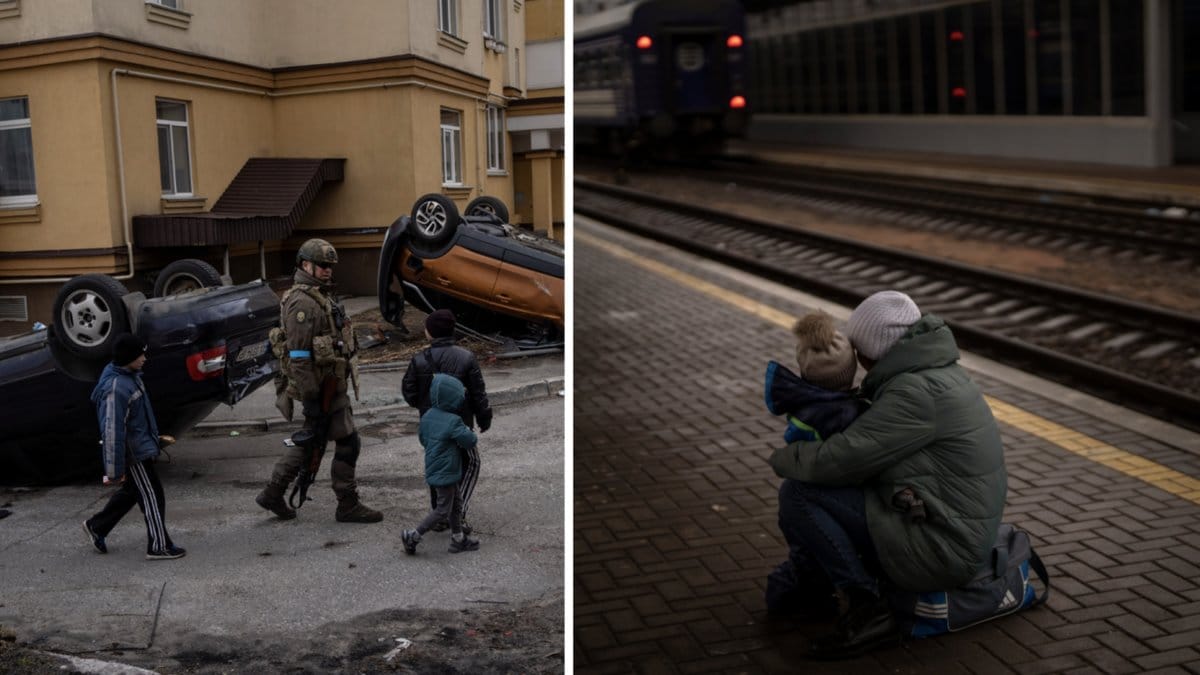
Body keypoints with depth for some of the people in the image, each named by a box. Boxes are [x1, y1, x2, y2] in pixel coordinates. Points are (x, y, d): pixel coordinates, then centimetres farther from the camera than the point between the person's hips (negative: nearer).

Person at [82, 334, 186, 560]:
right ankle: (159, 546, 11)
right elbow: (112, 432, -25)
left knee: (130, 492, 24)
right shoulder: (116, 388, -26)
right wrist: (115, 470, -23)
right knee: (152, 498, 0)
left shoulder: (130, 377, 5)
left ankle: (96, 526, 38)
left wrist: (155, 438, 24)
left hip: (141, 447, 10)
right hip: (134, 454, -10)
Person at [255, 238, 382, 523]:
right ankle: (348, 506, 9)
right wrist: (311, 399, -23)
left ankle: (273, 494, 26)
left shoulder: (317, 297, 15)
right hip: (321, 387, -10)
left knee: (311, 441, 18)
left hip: (326, 383, 10)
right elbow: (298, 356, -22)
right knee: (347, 443, -2)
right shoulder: (302, 302, -18)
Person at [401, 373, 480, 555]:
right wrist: (468, 430, 3)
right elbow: (470, 441, -17)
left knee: (456, 502, 20)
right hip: (445, 473, -9)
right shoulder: (453, 421, -23)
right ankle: (412, 536, 5)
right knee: (443, 510, 3)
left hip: (433, 468, 9)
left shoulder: (427, 416, 1)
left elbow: (423, 439, 13)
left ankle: (458, 539, 28)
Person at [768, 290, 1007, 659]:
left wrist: (782, 458, -3)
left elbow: (838, 459, -22)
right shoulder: (938, 370, 10)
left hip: (938, 547, -10)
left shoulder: (916, 392, -21)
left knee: (796, 495, -13)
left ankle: (868, 609, -8)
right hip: (964, 534, 10)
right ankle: (886, 580, 13)